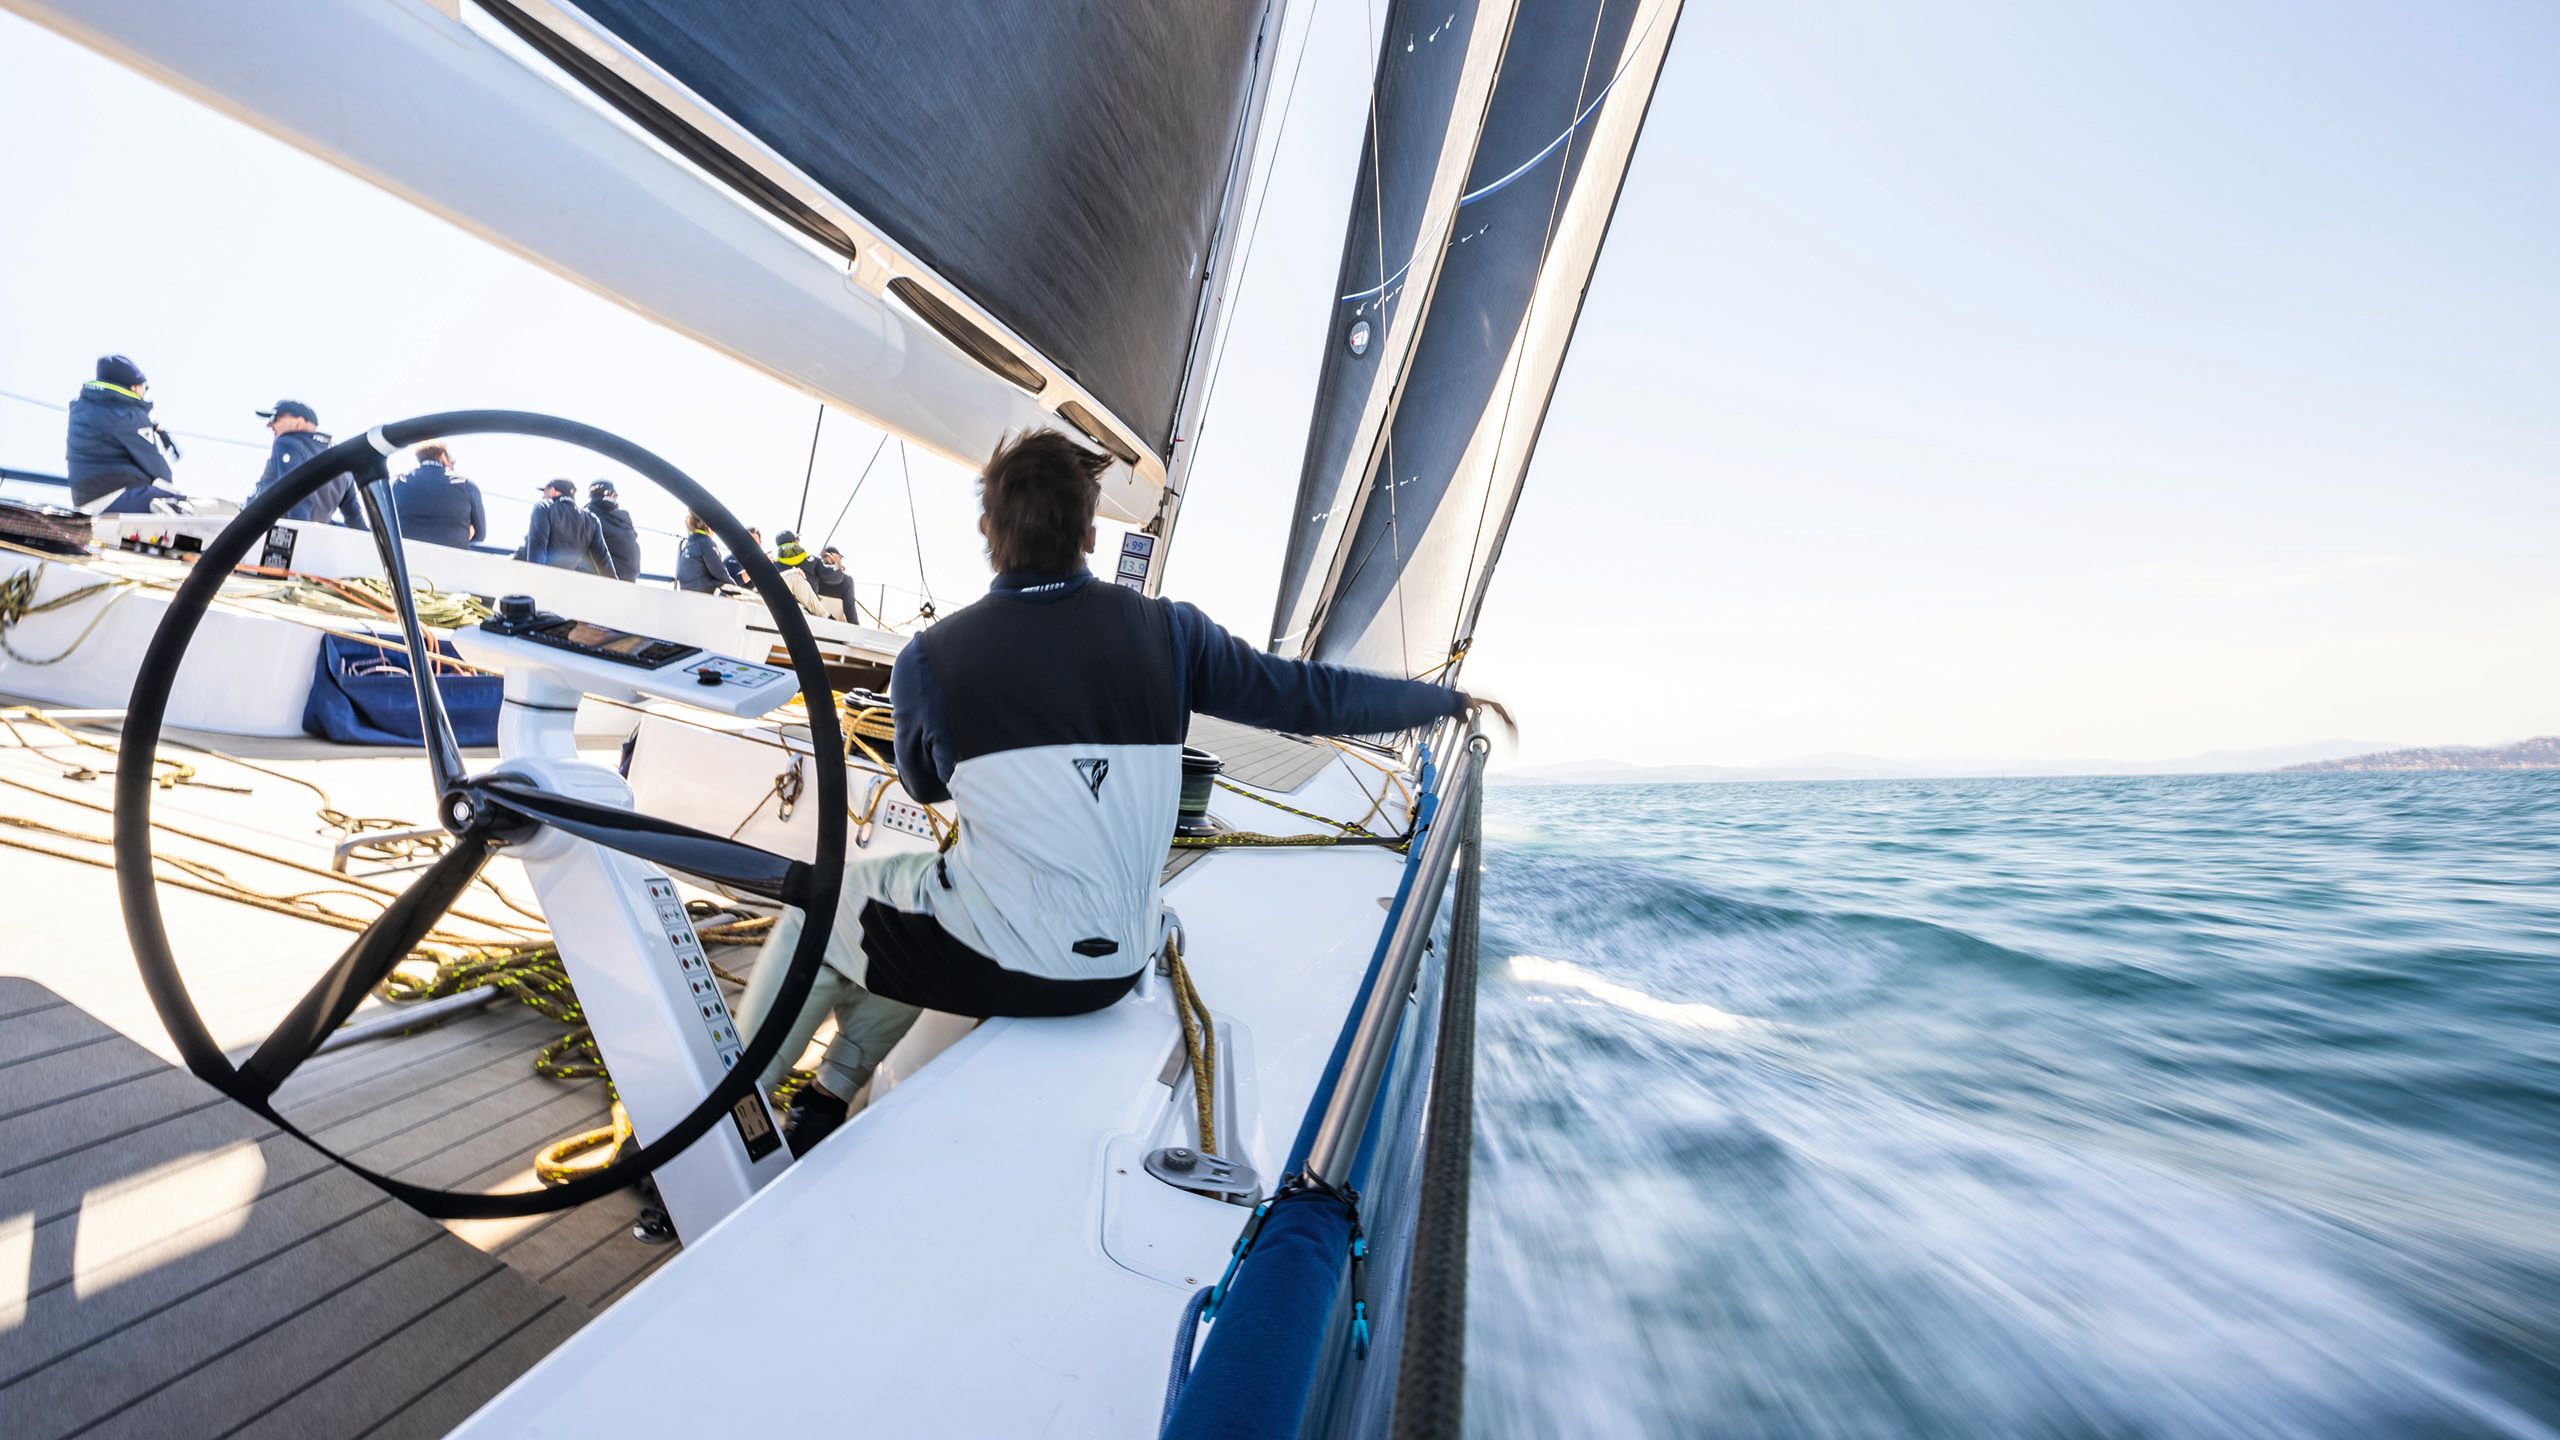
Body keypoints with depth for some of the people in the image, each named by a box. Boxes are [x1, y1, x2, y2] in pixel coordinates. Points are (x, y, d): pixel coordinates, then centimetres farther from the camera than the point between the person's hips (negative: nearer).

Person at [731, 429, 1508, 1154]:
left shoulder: (928, 660, -6)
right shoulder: (1166, 630, -4)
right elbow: (1311, 694, 1)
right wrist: (1450, 696, 14)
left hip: (1005, 961, -4)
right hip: (1118, 966, 4)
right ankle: (824, 1101, 38)